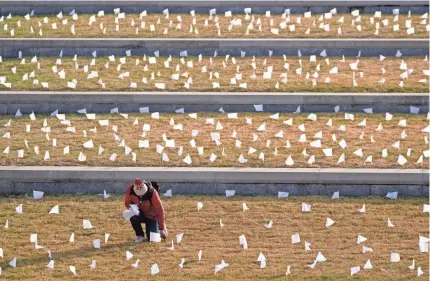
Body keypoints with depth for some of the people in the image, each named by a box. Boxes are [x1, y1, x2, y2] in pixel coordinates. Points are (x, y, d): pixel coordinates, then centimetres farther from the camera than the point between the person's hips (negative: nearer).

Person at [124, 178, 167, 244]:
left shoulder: (152, 193, -29)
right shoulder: (130, 189, -21)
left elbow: (160, 210, -24)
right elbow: (127, 203, -5)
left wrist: (162, 228, -24)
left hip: (151, 216, -2)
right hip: (139, 213, 2)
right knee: (133, 217, -35)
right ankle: (140, 236, -9)